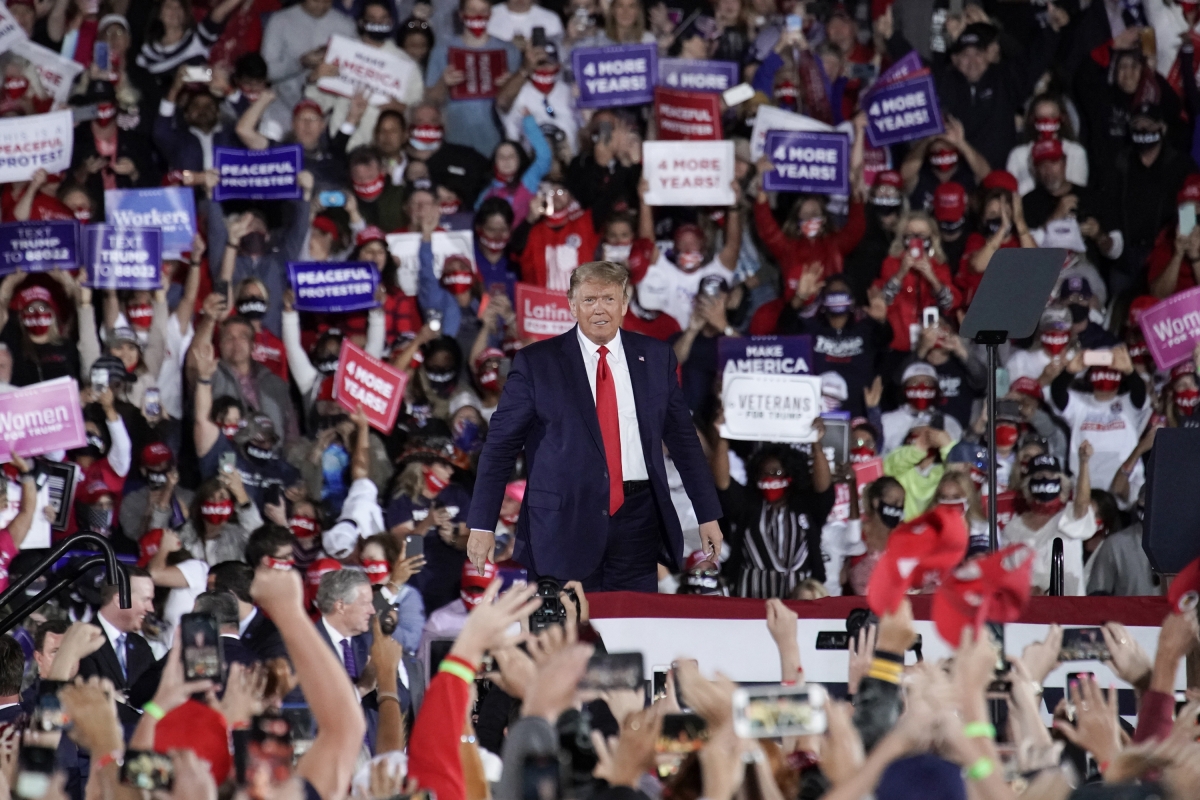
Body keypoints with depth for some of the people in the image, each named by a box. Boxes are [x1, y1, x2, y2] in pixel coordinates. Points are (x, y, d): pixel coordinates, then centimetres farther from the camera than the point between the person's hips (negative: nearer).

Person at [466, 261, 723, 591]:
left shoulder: (655, 357, 9)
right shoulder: (536, 362, 1)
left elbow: (683, 438, 16)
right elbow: (500, 445, 2)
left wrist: (708, 515, 14)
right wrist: (481, 525, -3)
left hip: (637, 522, 2)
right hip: (564, 523, -2)